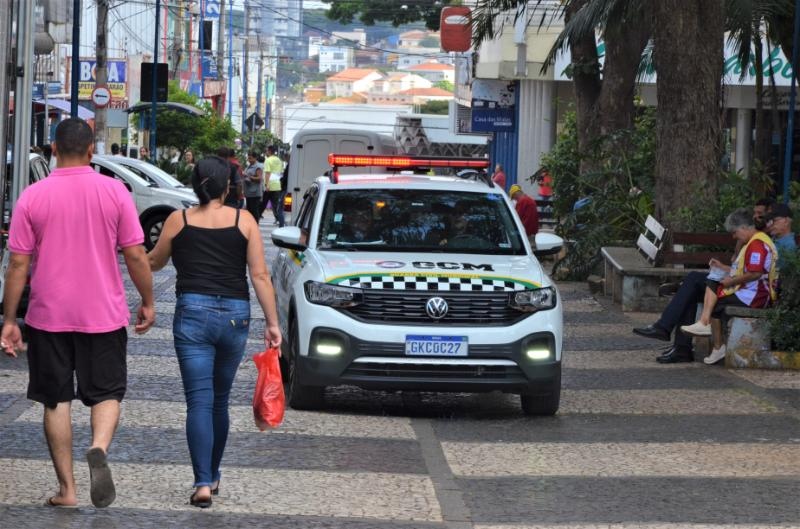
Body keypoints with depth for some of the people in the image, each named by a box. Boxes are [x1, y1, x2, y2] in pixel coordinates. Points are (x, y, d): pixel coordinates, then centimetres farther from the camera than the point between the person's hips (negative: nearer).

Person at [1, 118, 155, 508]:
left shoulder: (32, 197, -4)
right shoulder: (114, 192, -5)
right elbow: (135, 255, -3)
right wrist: (148, 302, 10)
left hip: (49, 316, 0)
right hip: (103, 314, 0)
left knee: (56, 402, 9)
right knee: (106, 394, 11)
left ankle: (66, 489, 8)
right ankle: (99, 449, -19)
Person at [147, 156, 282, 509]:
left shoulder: (178, 221, 1)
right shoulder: (243, 221, 2)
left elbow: (154, 263, 16)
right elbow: (260, 275, -1)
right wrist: (272, 323, 4)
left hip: (193, 313, -2)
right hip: (235, 316, 2)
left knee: (199, 401, -5)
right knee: (219, 401, 17)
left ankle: (203, 483, -17)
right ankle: (213, 476, 30)